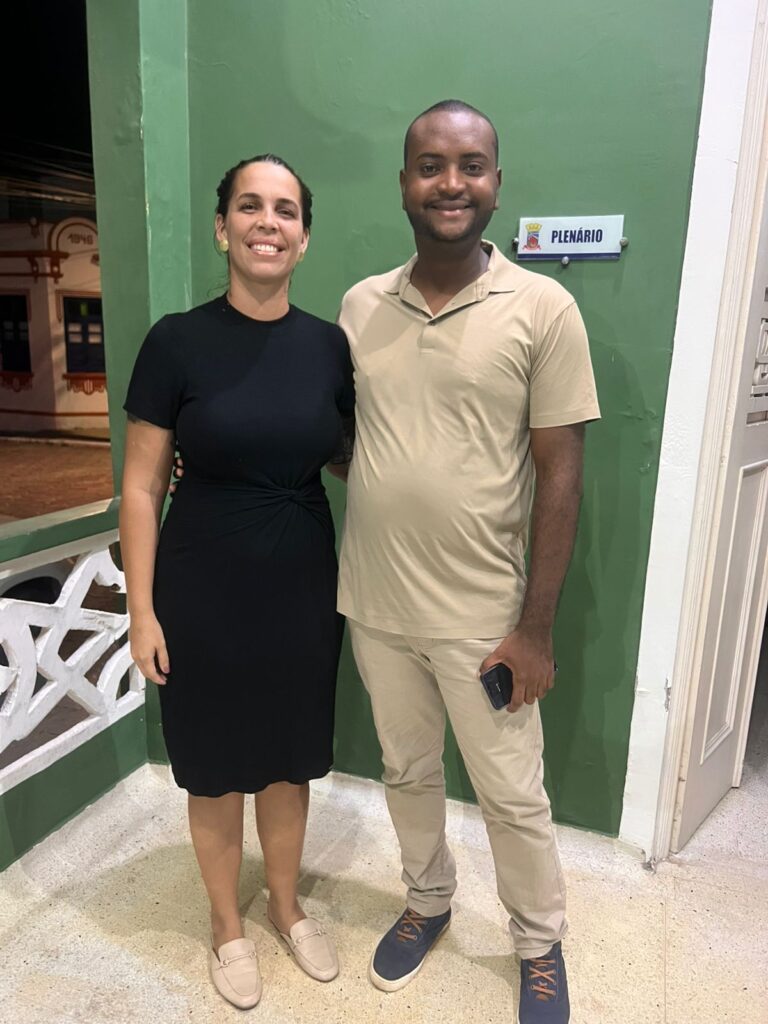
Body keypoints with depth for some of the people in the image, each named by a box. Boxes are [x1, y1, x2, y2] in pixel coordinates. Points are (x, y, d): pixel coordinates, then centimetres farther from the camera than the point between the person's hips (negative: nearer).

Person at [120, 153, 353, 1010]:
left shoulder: (330, 346, -1)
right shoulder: (177, 342, -9)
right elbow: (141, 488, -7)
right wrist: (142, 609, -8)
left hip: (304, 585, 3)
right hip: (205, 590, -2)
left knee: (290, 758, 19)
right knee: (216, 766, 15)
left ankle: (286, 906, 46)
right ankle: (226, 924, 42)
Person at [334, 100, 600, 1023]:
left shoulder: (543, 309, -9)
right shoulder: (360, 305, 2)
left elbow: (559, 475, -9)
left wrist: (536, 625, -10)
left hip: (481, 617, -3)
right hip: (374, 603, 4)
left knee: (512, 794, 14)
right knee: (406, 771, 22)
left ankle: (540, 945, 43)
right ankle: (427, 900, 50)